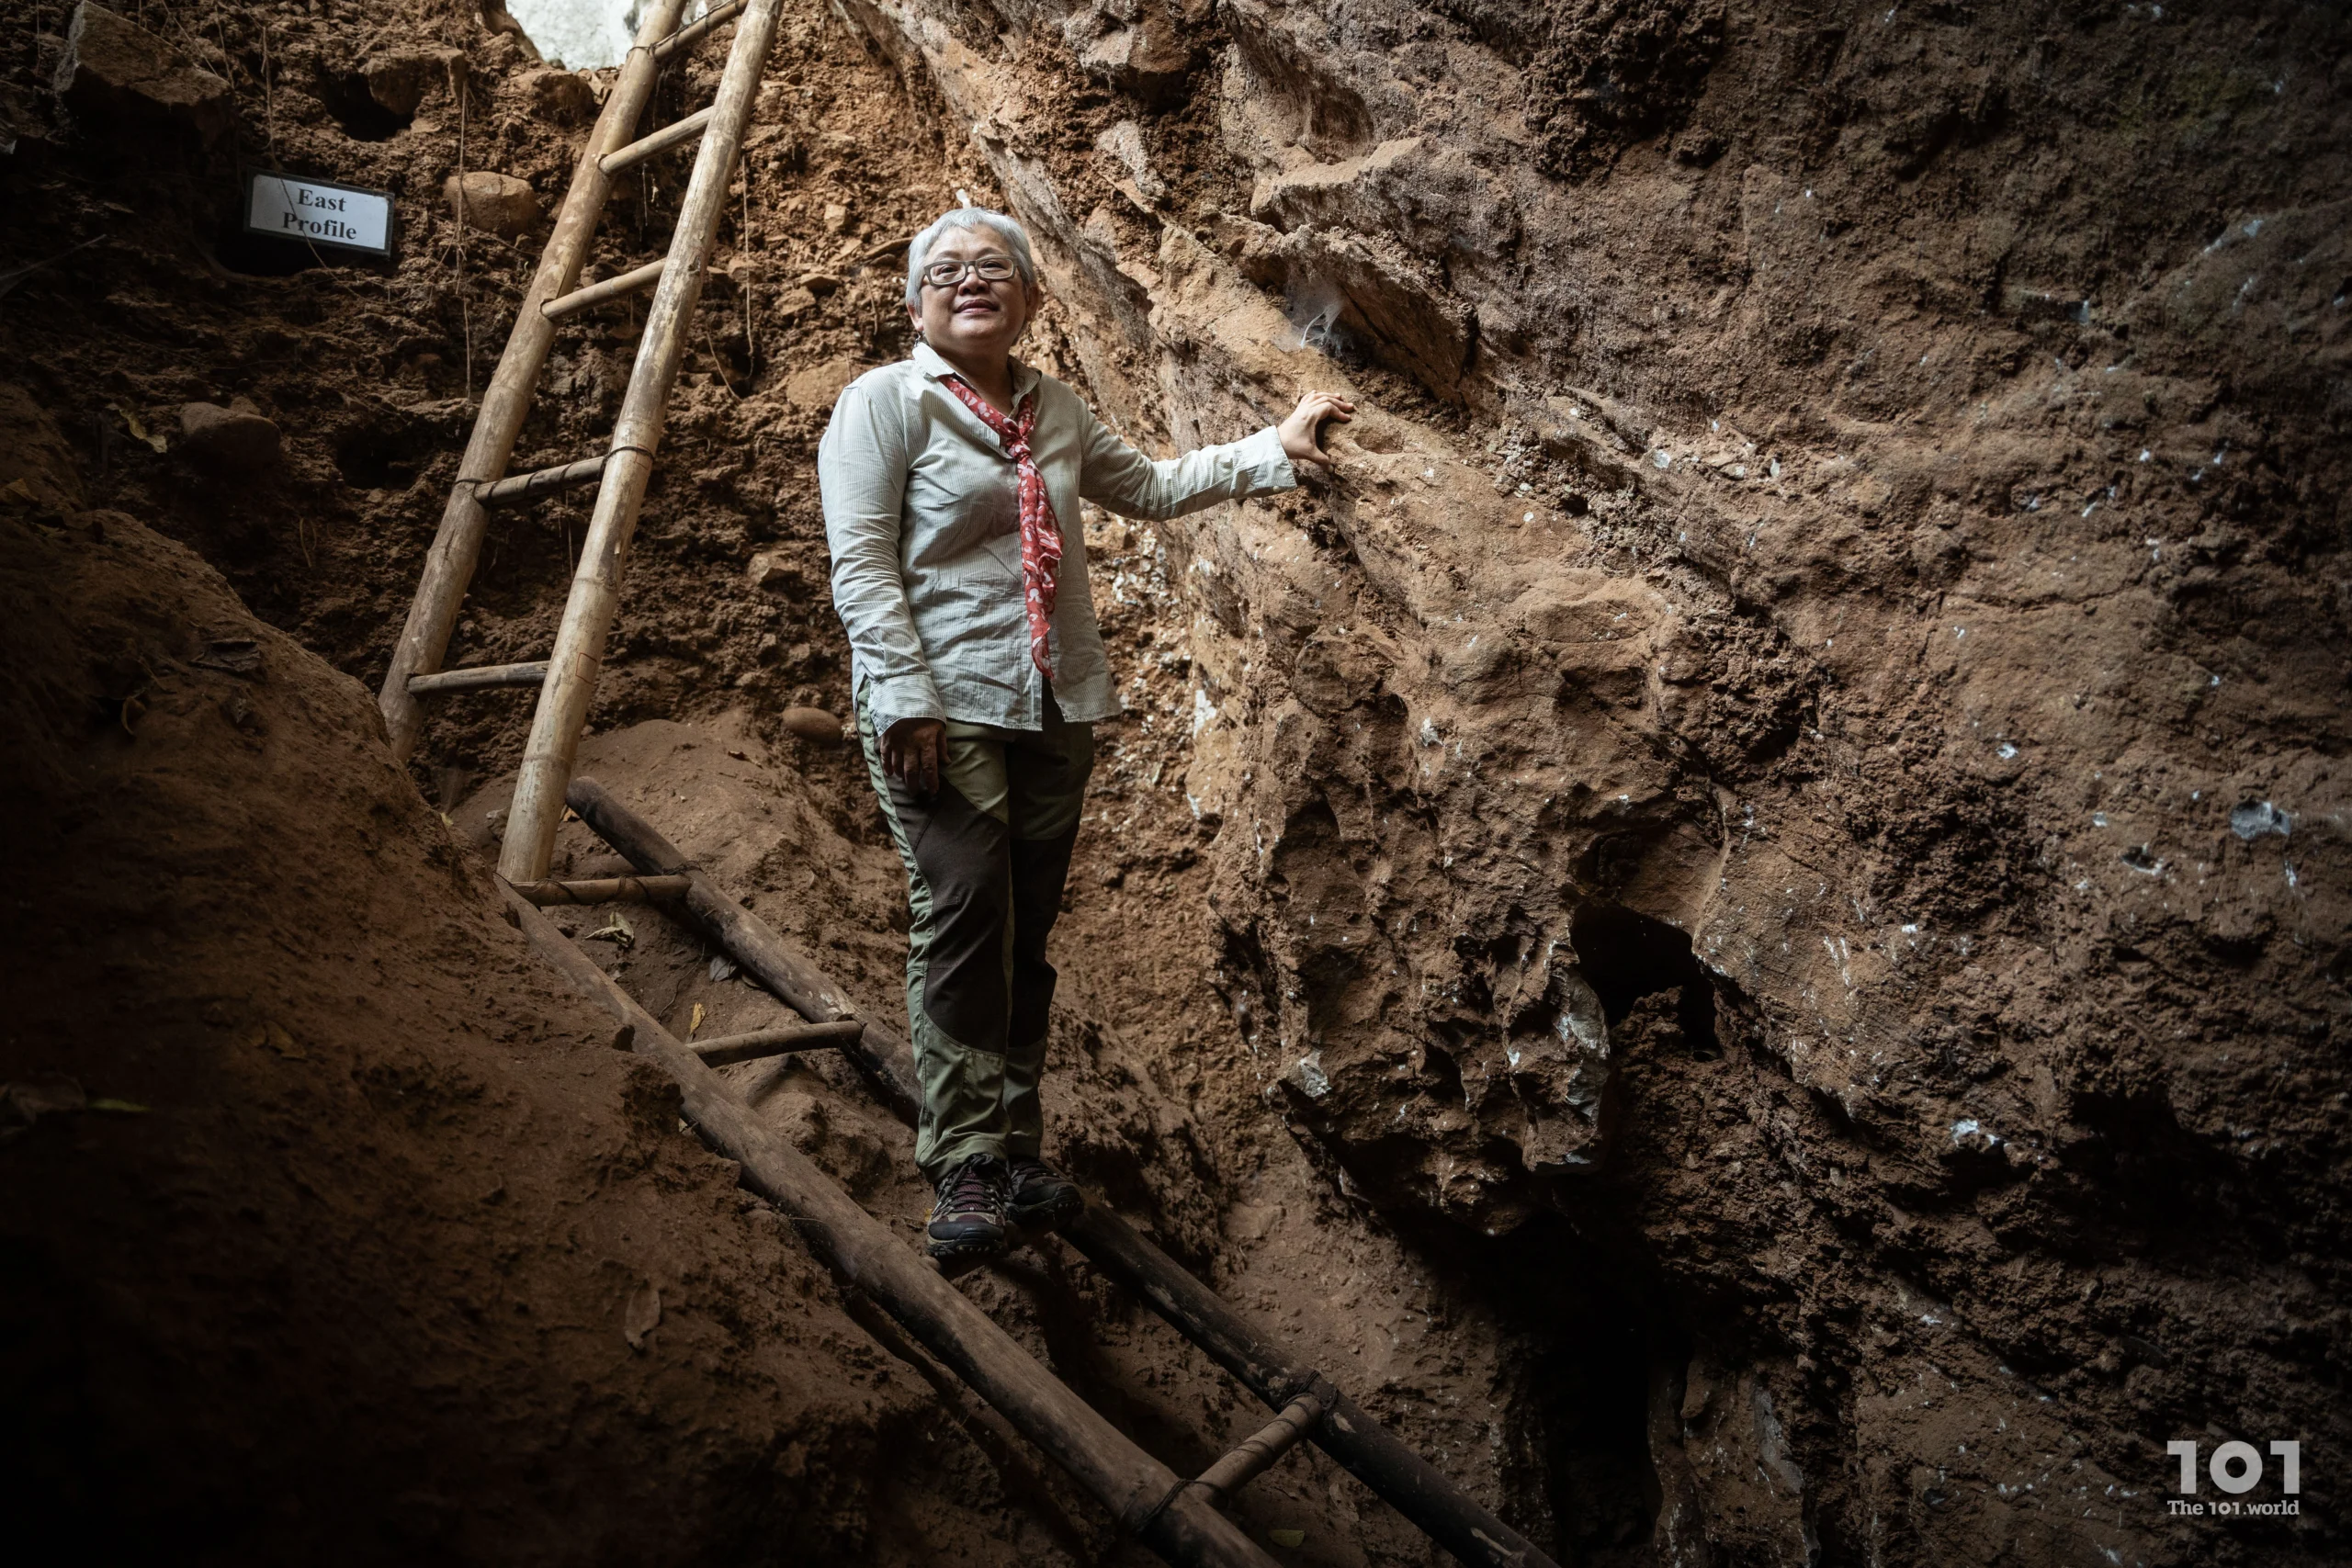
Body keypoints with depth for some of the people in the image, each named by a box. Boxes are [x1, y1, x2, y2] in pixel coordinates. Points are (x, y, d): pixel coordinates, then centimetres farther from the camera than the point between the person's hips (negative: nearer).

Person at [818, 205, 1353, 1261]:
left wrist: (1276, 448, 26)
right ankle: (966, 1166, -6)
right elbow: (860, 563, -8)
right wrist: (905, 699, -16)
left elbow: (1149, 486, 30)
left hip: (1054, 707, 6)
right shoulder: (885, 401, -1)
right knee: (962, 921, -12)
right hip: (942, 709, -5)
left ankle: (1016, 1148, 15)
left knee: (1027, 933, 7)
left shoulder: (1055, 411, 17)